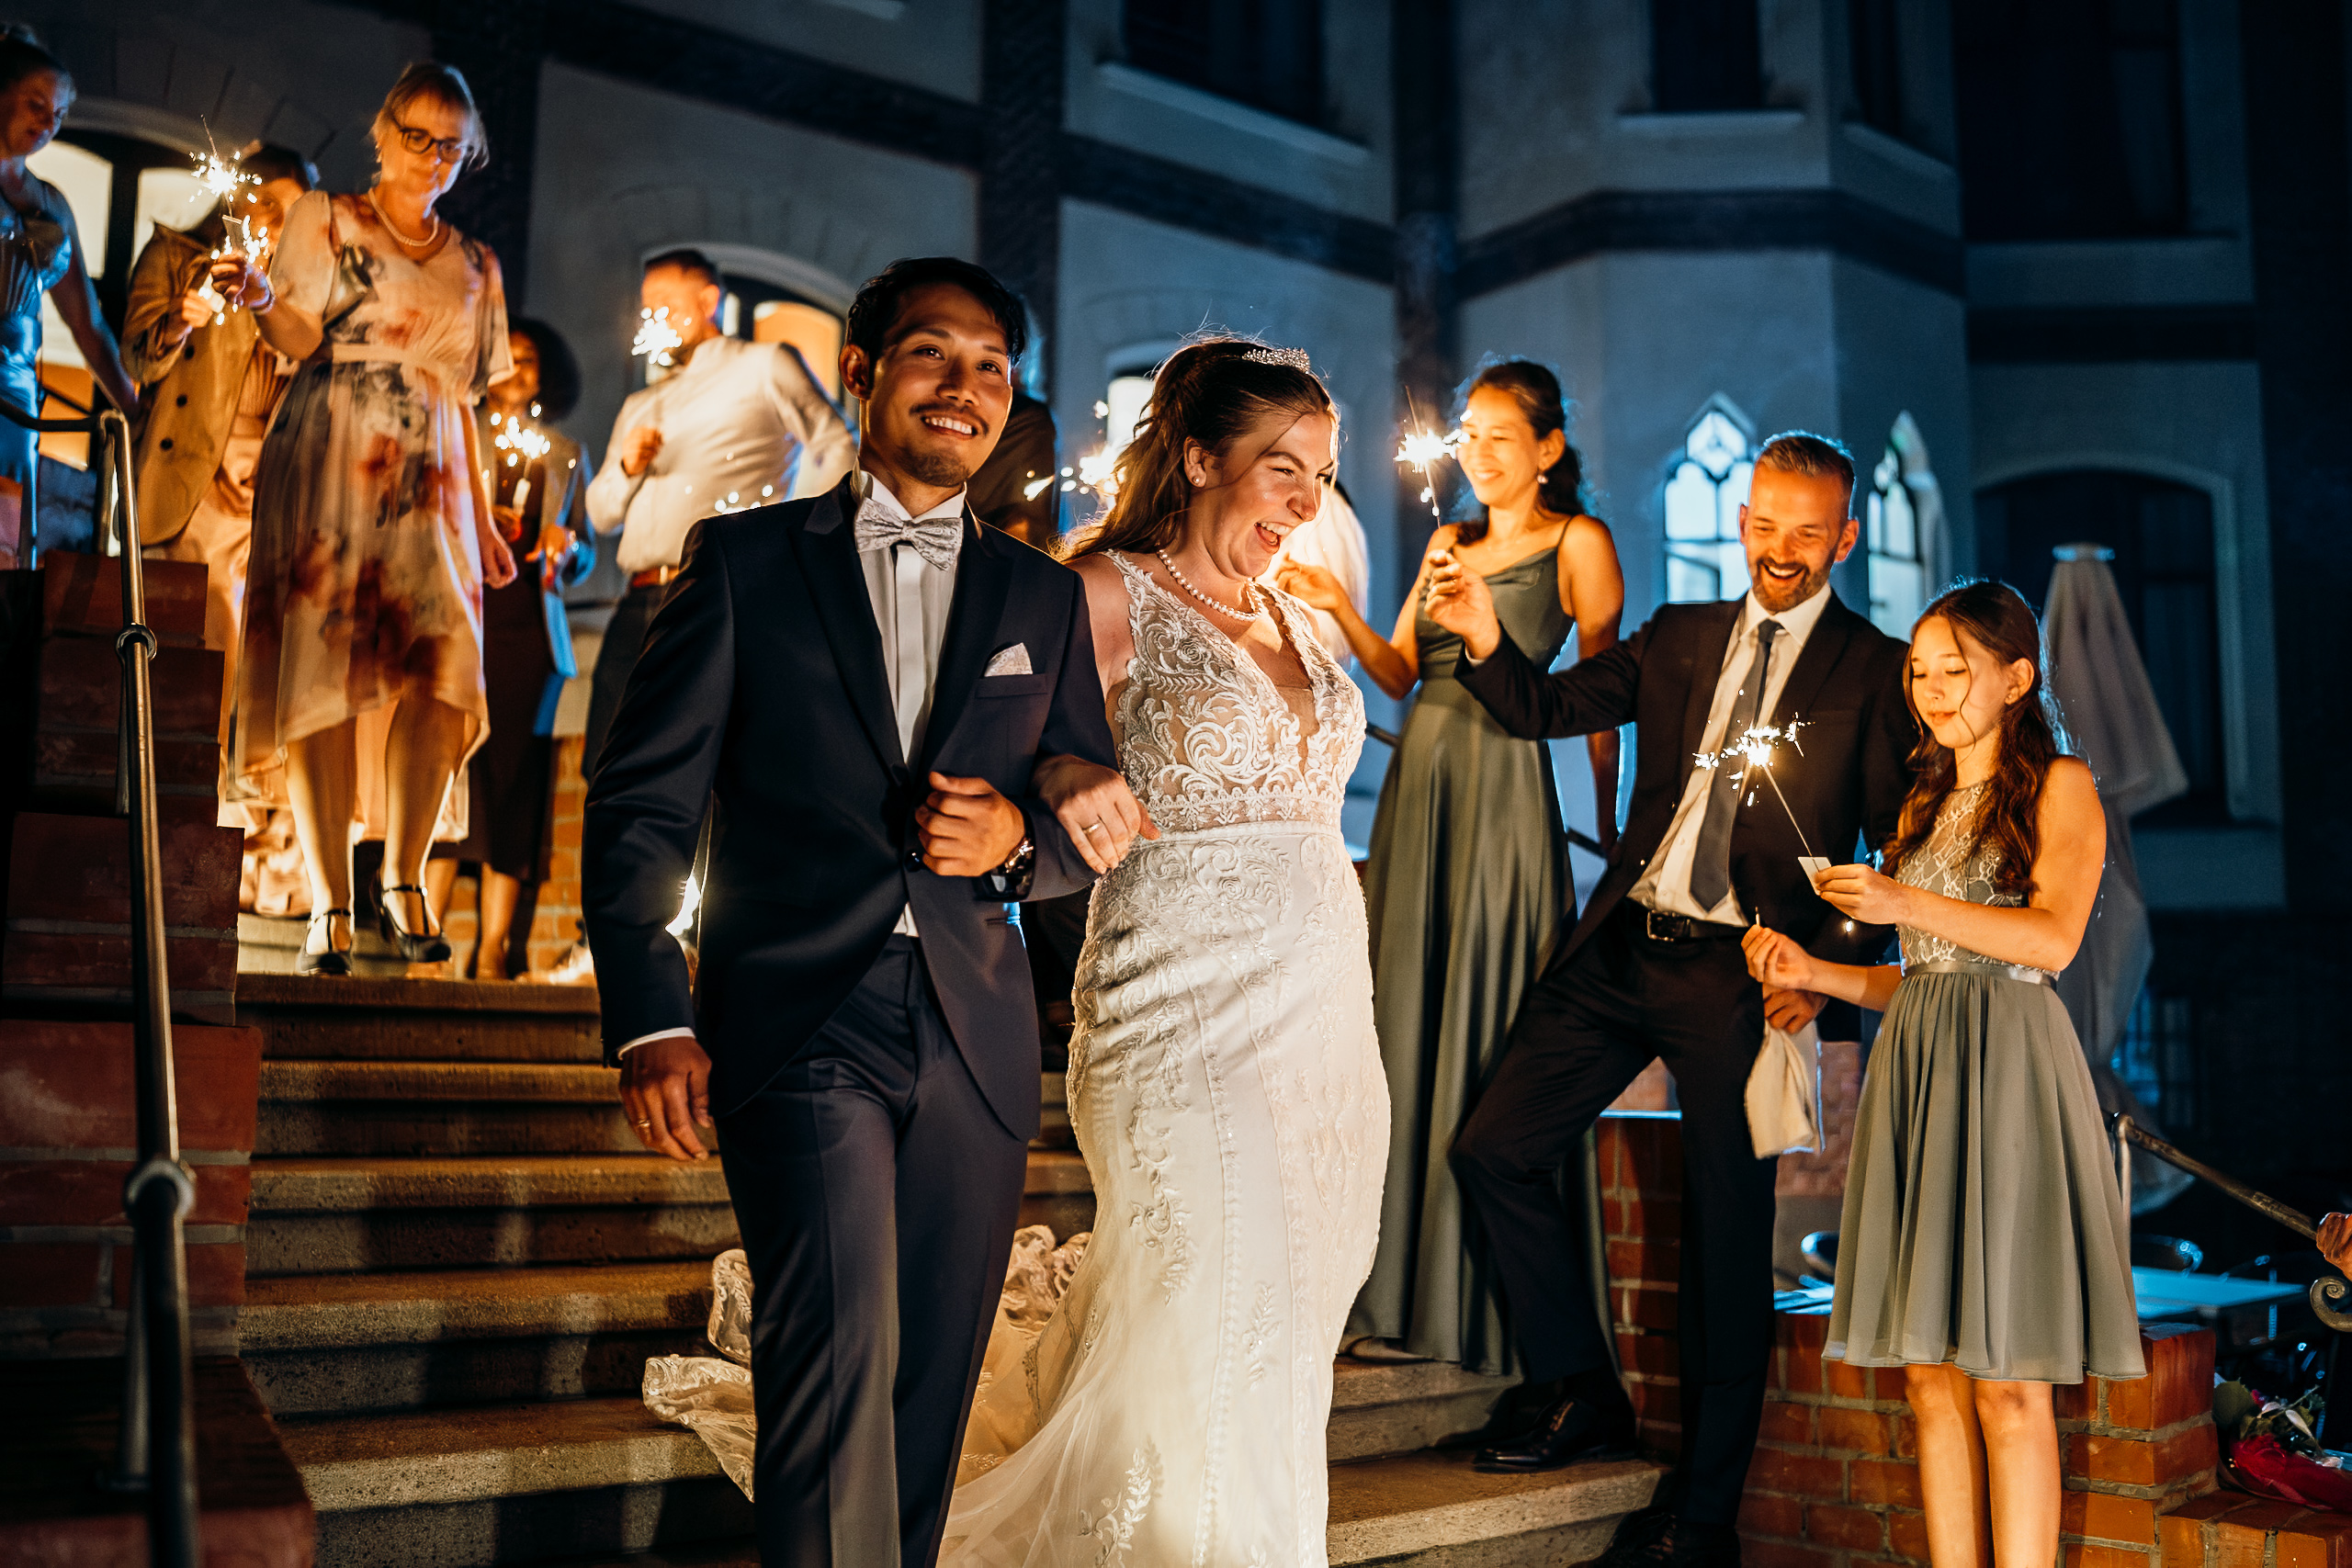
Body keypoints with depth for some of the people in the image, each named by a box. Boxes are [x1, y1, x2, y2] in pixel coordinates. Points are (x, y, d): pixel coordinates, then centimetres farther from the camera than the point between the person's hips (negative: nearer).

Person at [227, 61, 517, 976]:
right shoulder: (324, 219, 12)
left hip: (428, 483, 3)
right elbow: (299, 336, -2)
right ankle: (330, 906, -8)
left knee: (439, 673, -14)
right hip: (328, 465, -3)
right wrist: (261, 300, -25)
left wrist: (483, 520, 16)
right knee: (323, 666, -10)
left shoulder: (475, 267, 23)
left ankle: (403, 882, -3)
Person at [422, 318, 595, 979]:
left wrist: (566, 549, -1)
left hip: (531, 631, 2)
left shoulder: (565, 454, 20)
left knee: (516, 781, -3)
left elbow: (586, 548, 21)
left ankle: (493, 951, -2)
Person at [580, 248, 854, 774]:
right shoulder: (640, 406, 29)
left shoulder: (766, 366, 11)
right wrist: (626, 467, 4)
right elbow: (600, 512, 25)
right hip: (641, 606, 6)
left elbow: (836, 448, 2)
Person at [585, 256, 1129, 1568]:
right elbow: (640, 806, 2)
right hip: (802, 1021, -3)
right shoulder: (745, 560, 6)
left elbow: (1101, 821, 15)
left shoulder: (1045, 596, 14)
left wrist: (1018, 837, -8)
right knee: (842, 1355, -16)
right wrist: (651, 1019, -9)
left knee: (930, 1397, 10)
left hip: (976, 1041, 3)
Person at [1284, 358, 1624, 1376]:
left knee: (1490, 1026, -5)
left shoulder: (1577, 542, 1)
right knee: (1409, 1019, 7)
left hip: (1506, 791, -6)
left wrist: (1610, 828, -5)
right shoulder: (1449, 542, 19)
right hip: (1418, 785, 6)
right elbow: (1399, 672, 13)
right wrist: (1339, 610, -4)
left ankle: (1498, 1307, 6)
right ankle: (1409, 1292, 18)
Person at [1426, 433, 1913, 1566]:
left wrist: (1826, 970, -13)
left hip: (1740, 974, -4)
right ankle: (1582, 1395, 19)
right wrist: (1485, 639, -12)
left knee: (1726, 1238, 3)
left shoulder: (1877, 672, 0)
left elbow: (1902, 852, -3)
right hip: (1619, 950, 5)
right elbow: (1546, 709, 6)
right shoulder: (1679, 638, 13)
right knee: (1493, 1149, 0)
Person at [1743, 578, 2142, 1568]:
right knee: (1929, 1370, 5)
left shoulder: (2059, 784, 3)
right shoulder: (1925, 806, 21)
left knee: (2005, 1380, -5)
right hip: (1915, 1068, 6)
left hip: (2005, 1071, -6)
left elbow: (2053, 939, -12)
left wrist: (1907, 903, -19)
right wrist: (1815, 974, 6)